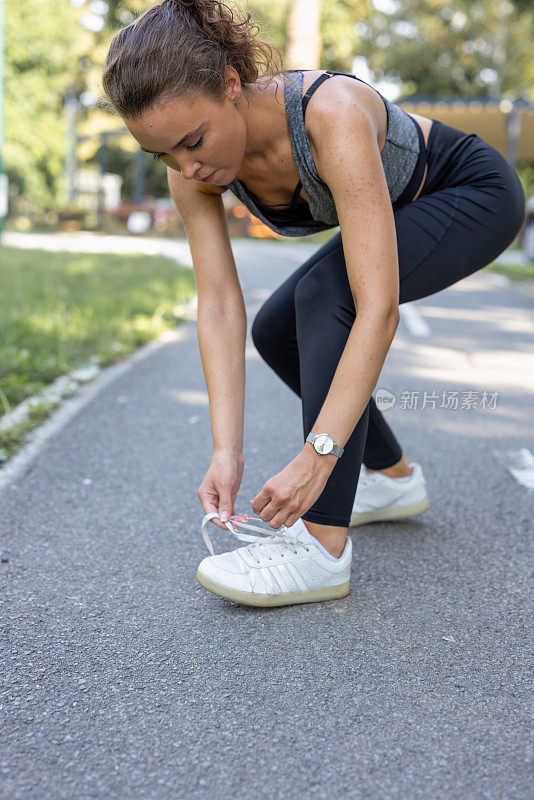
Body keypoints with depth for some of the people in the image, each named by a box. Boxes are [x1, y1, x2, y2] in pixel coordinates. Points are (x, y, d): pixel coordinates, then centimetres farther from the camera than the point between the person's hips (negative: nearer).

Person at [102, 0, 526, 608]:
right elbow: (219, 308, -21)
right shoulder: (192, 169, -20)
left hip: (473, 192, -7)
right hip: (396, 211, 7)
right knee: (276, 332, 1)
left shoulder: (332, 116, -40)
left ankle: (320, 548, -26)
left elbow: (378, 310, -43)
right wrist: (226, 452, -29)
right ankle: (393, 477, 17)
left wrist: (316, 458, -45)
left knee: (326, 291, -30)